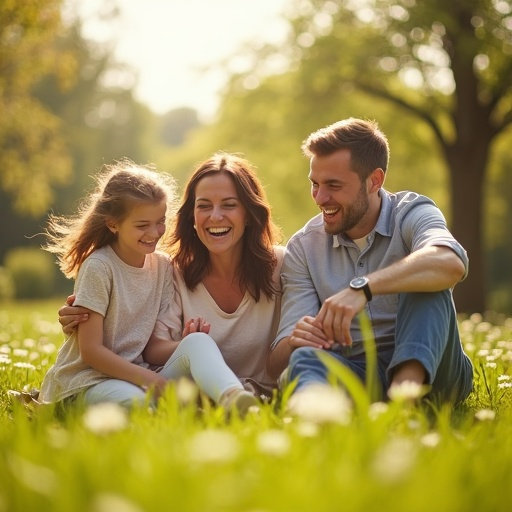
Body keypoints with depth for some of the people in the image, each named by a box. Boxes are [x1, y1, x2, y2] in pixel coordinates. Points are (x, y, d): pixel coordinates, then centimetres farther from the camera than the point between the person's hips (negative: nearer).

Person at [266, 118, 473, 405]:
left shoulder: (412, 214, -2)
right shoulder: (303, 248, 7)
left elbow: (451, 263, -29)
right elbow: (277, 364, 0)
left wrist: (362, 287, -42)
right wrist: (294, 341, -25)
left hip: (429, 369, -1)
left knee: (424, 280, -26)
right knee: (304, 357, -31)